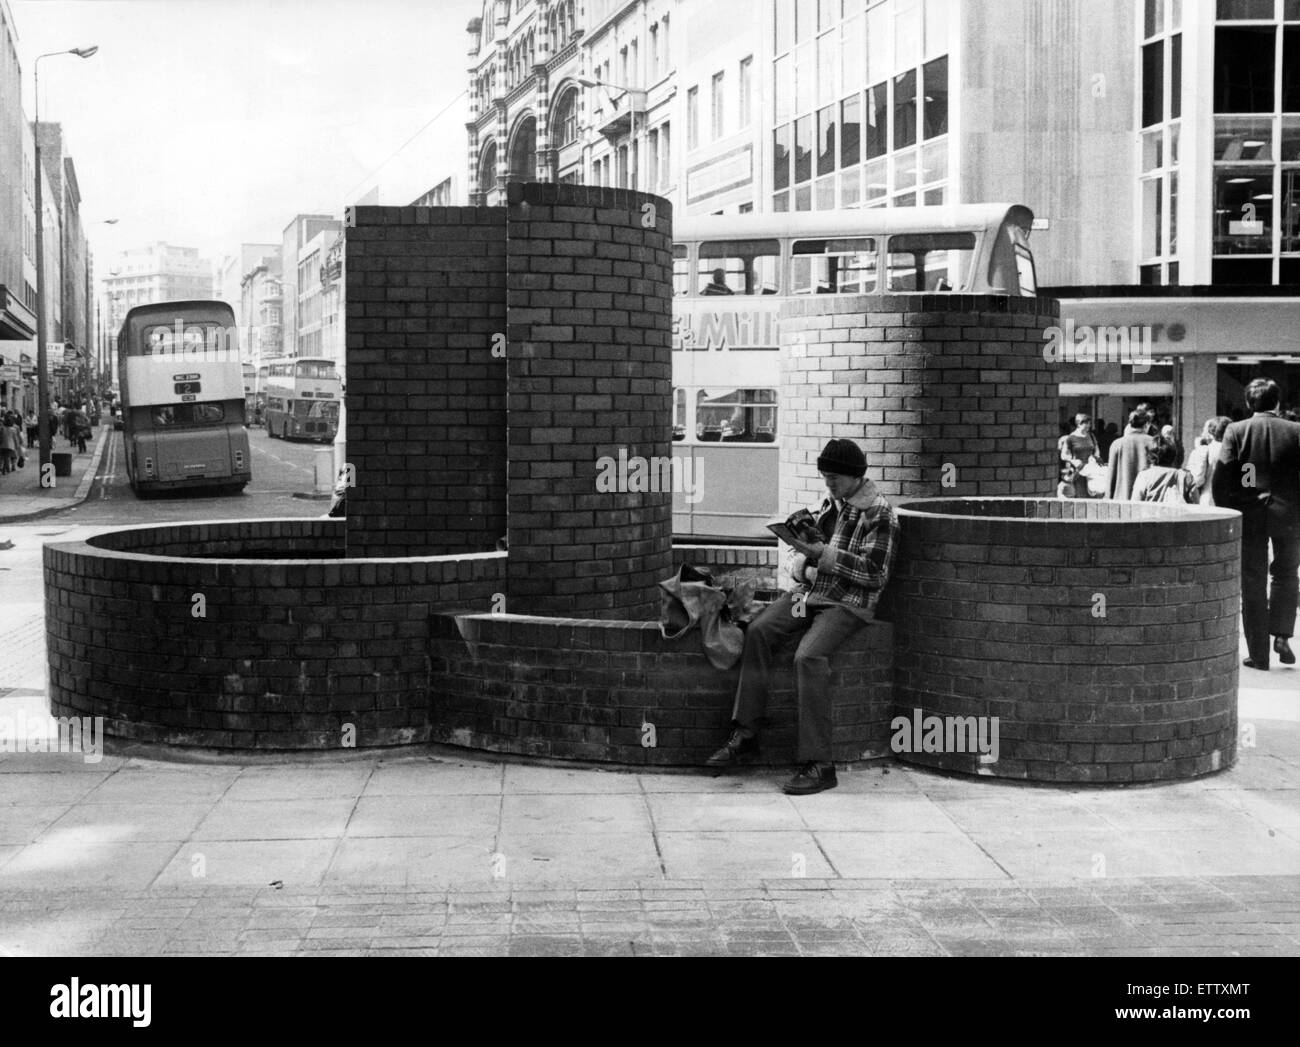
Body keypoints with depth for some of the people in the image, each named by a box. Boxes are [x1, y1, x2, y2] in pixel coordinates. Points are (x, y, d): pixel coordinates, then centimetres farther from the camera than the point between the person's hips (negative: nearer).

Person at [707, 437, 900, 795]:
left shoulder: (880, 514, -6)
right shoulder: (832, 504, 17)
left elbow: (875, 574, -14)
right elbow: (803, 556, 23)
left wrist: (823, 554, -19)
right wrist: (804, 564, -3)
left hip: (848, 604, -7)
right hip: (809, 592, 7)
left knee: (809, 656, -30)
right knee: (758, 631, -19)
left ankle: (819, 765, -28)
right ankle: (745, 734, -18)